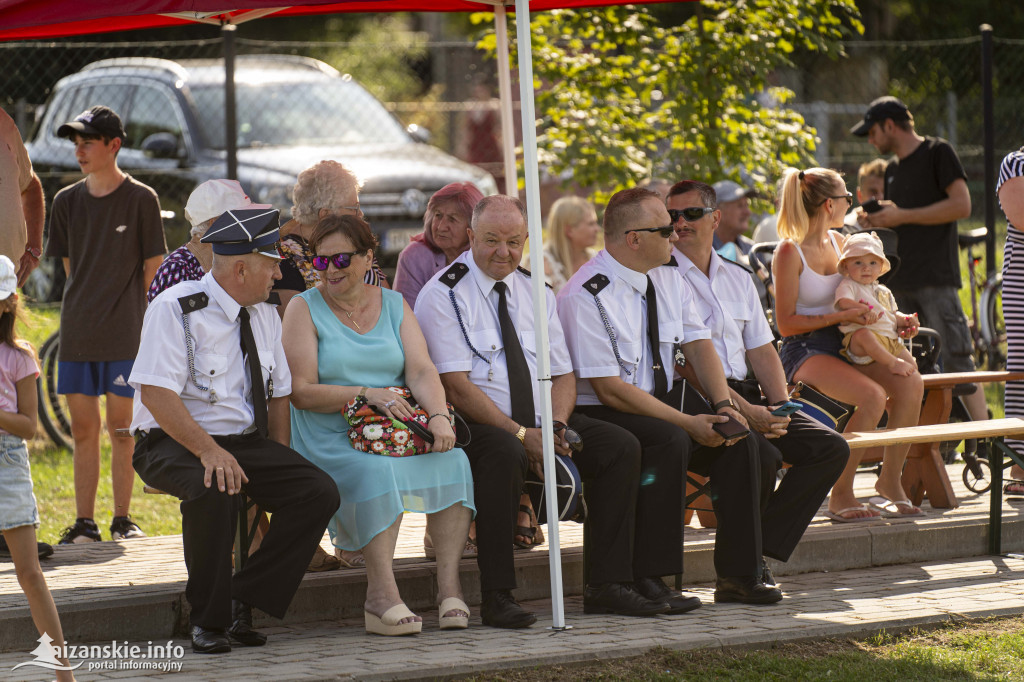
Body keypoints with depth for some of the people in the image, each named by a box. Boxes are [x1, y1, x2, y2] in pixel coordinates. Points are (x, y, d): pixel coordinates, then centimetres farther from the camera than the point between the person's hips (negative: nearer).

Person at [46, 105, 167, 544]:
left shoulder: (141, 200, -4)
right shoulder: (67, 201, 8)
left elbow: (153, 268, 0)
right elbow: (70, 266, 15)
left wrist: (130, 313, -3)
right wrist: (85, 310, 8)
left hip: (124, 333, -4)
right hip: (77, 334, 4)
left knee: (121, 426, 1)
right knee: (83, 430, 5)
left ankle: (123, 519, 9)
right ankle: (84, 522, 9)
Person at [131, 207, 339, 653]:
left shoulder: (265, 315, 10)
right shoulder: (175, 310, -12)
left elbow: (279, 394, 15)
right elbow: (156, 394, -21)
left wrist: (279, 467, 1)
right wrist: (207, 450, -32)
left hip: (247, 443, 6)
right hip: (174, 445, -6)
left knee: (320, 493, -17)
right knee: (215, 488, -38)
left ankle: (243, 602, -11)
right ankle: (208, 620, -19)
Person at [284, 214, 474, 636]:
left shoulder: (394, 305, 14)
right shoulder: (305, 308, 3)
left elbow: (421, 370, 1)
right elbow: (302, 391, -7)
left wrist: (439, 415, -19)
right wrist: (366, 394, -19)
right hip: (330, 439, -4)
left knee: (453, 462, -25)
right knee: (377, 472, -36)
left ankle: (449, 584, -23)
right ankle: (382, 594, -37)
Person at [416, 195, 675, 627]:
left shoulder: (536, 294, 14)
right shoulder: (443, 295, -7)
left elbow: (563, 375, 13)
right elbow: (457, 387, -15)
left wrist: (557, 426, -9)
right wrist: (522, 435, -21)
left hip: (539, 426, 7)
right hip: (474, 429, -7)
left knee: (621, 446, -13)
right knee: (503, 453, -39)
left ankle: (606, 586, -12)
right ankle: (497, 597, -34)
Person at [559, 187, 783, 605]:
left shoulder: (668, 279, 7)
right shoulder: (586, 296, -18)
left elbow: (698, 346, 6)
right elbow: (610, 389, -21)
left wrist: (722, 406, -14)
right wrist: (688, 423, -24)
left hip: (664, 403, 7)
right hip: (601, 417, -7)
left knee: (740, 440, -15)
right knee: (669, 439, -35)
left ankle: (738, 575, -8)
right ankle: (646, 580, -30)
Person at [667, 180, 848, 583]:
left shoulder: (737, 278, 20)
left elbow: (761, 351, 17)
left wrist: (780, 407, -3)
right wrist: (743, 411, -20)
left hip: (748, 395, 7)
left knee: (831, 448, -9)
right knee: (762, 454, -32)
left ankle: (763, 550, -10)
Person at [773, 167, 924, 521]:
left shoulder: (837, 241, 14)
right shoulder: (790, 252, -10)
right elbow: (786, 323, -12)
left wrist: (892, 321, 10)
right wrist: (841, 316, -19)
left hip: (841, 345, 7)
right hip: (803, 351, -7)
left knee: (911, 384, -19)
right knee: (873, 396, -31)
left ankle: (890, 479, -5)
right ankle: (840, 496, -18)